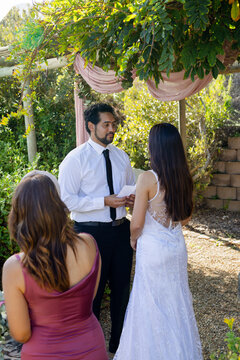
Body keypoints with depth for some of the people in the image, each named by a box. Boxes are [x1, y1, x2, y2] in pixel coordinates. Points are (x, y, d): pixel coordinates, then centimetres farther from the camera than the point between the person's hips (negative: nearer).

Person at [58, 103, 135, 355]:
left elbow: (132, 187, 19)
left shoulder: (121, 157, 8)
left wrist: (133, 198, -5)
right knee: (92, 292, 8)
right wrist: (105, 201, -23)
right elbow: (66, 200, -17)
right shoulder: (75, 159, -11)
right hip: (91, 233, -6)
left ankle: (118, 343, 40)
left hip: (121, 229, 6)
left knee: (121, 288, 19)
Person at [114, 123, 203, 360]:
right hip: (177, 245, 6)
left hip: (153, 249, -6)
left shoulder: (148, 179, -20)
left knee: (152, 304, 10)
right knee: (175, 300, 21)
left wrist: (133, 239, 4)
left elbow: (137, 223, -15)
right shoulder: (184, 177, -2)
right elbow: (186, 217, 9)